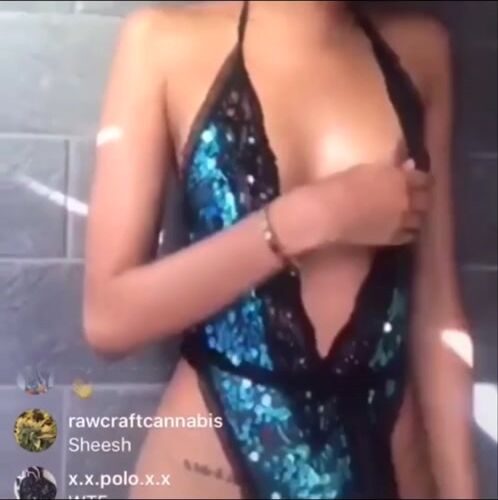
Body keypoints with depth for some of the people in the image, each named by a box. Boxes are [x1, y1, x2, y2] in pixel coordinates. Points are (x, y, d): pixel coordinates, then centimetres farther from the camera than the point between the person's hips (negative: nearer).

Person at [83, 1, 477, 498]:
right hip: (213, 457, -2)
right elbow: (109, 314, -14)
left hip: (387, 455, 3)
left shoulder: (419, 49, 0)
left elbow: (436, 304, 0)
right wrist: (308, 217, -19)